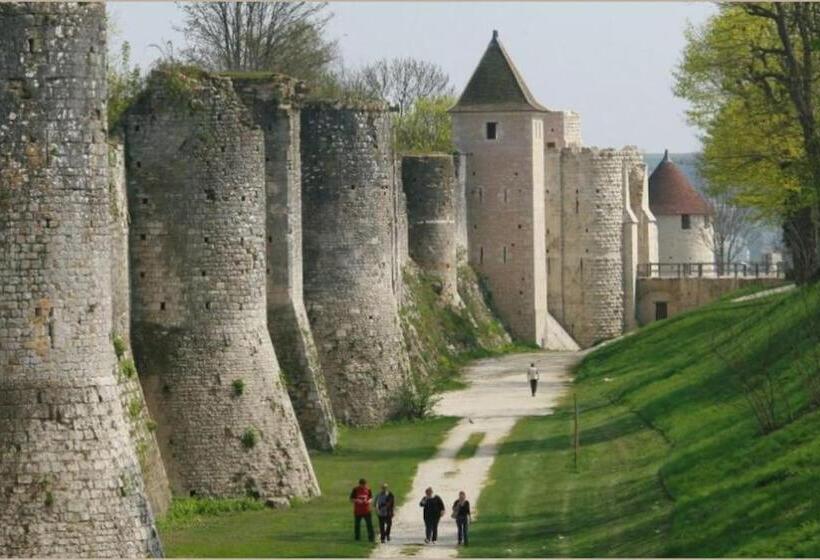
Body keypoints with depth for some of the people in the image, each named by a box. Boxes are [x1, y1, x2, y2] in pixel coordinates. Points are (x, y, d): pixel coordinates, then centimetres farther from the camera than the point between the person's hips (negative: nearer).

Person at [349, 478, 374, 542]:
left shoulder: (368, 490, 2)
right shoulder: (355, 490, -3)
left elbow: (371, 498, 12)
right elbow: (351, 500, 0)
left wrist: (369, 501, -11)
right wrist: (357, 500, -19)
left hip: (367, 511, 1)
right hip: (358, 511, -1)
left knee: (369, 525, -4)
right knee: (357, 525, 7)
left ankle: (371, 538, -1)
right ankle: (357, 538, 20)